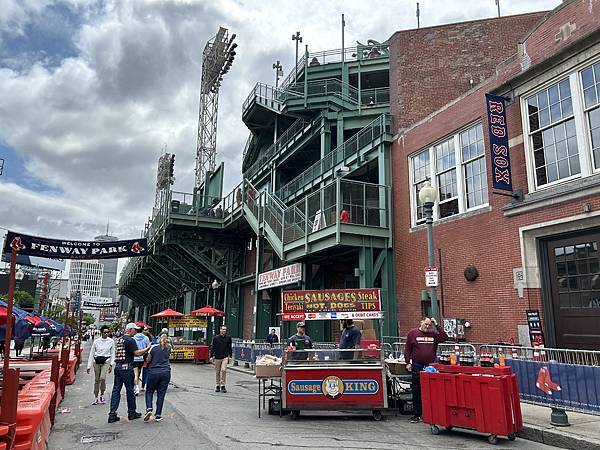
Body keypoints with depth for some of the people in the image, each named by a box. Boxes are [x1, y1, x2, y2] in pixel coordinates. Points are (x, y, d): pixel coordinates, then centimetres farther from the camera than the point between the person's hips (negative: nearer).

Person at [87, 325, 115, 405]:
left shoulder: (111, 341, 1)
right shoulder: (96, 341, 0)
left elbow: (112, 353, 6)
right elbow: (91, 354, 5)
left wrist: (111, 365, -1)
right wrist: (89, 366, 2)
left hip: (106, 361, -1)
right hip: (96, 361, 1)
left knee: (102, 378, -17)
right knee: (97, 380, 5)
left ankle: (102, 395, 5)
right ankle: (96, 397, 19)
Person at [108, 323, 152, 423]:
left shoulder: (119, 339, 14)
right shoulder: (130, 340, -13)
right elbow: (137, 353, -19)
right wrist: (147, 348, -9)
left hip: (117, 366, 8)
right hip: (126, 367, -8)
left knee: (116, 390, 7)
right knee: (130, 390, 5)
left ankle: (112, 415, 4)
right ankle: (132, 413, 17)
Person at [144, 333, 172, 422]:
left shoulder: (154, 347, -7)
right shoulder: (168, 348, 2)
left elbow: (148, 360, 0)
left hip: (153, 372, -2)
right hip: (166, 373, 2)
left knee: (149, 391, 15)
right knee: (161, 394, 7)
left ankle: (149, 408, -6)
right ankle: (158, 415, 9)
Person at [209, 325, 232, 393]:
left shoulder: (228, 338, 5)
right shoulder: (215, 338, 0)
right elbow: (212, 347, 3)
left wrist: (230, 356, 11)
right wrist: (211, 356, -2)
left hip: (225, 357, 0)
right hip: (217, 357, 0)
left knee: (223, 370, -15)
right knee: (217, 372, 7)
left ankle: (222, 385, -6)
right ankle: (218, 385, 20)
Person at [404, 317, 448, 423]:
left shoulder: (434, 334, 10)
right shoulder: (412, 333, 3)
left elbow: (444, 337, -3)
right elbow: (407, 349, 4)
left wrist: (436, 325, -3)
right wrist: (408, 362, -2)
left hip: (431, 367, 2)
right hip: (417, 367, -2)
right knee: (417, 391, 3)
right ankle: (416, 415, 11)